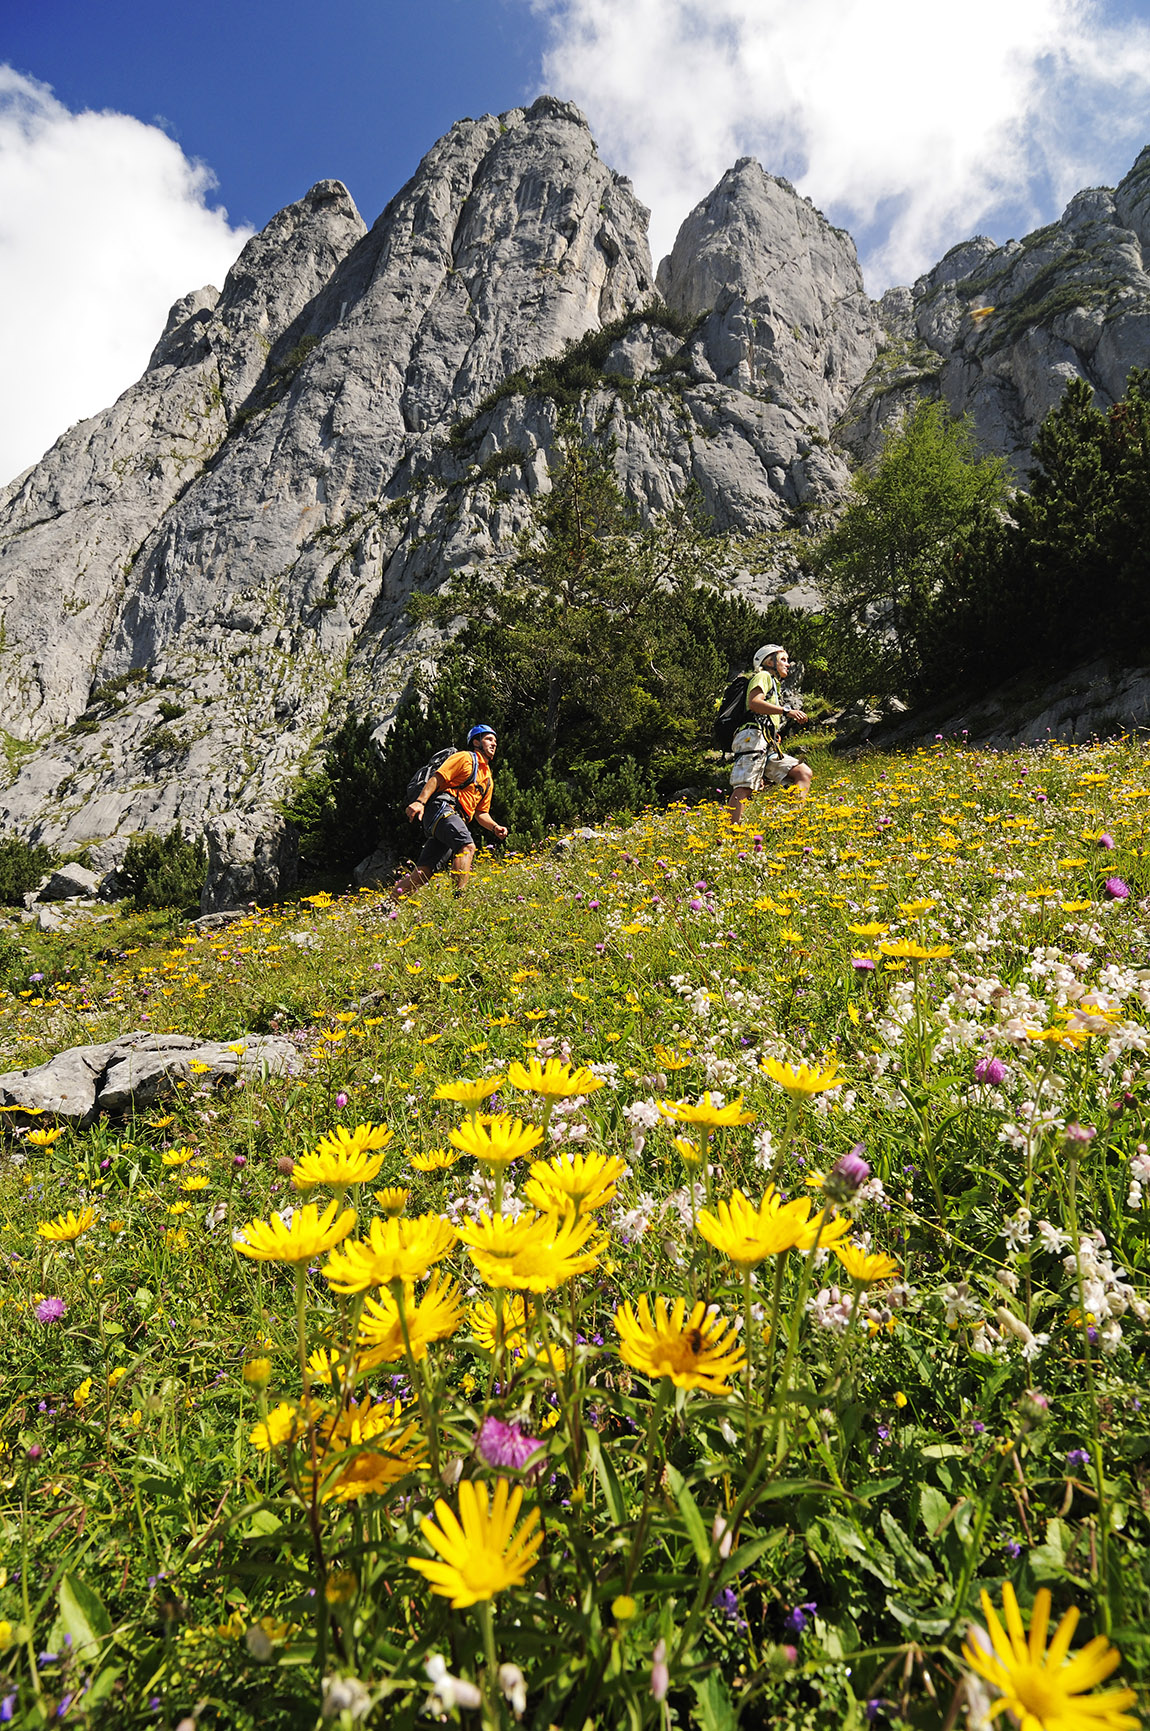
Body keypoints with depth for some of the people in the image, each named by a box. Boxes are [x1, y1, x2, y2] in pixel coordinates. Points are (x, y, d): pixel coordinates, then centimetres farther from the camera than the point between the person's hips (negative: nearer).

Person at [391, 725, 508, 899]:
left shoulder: (488, 780, 30)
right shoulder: (465, 758, 7)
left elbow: (481, 813, 29)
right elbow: (437, 778, -4)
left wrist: (495, 827, 9)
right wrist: (420, 801, -19)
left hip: (457, 821, 8)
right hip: (441, 808, -8)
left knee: (424, 873, -2)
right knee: (467, 845, -32)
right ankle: (459, 895, -43)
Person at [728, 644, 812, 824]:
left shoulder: (776, 687, 36)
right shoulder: (763, 676, 9)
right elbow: (754, 703, -13)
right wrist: (786, 711, -21)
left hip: (769, 748, 9)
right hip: (753, 738, -9)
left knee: (804, 773, -4)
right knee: (744, 788, -22)